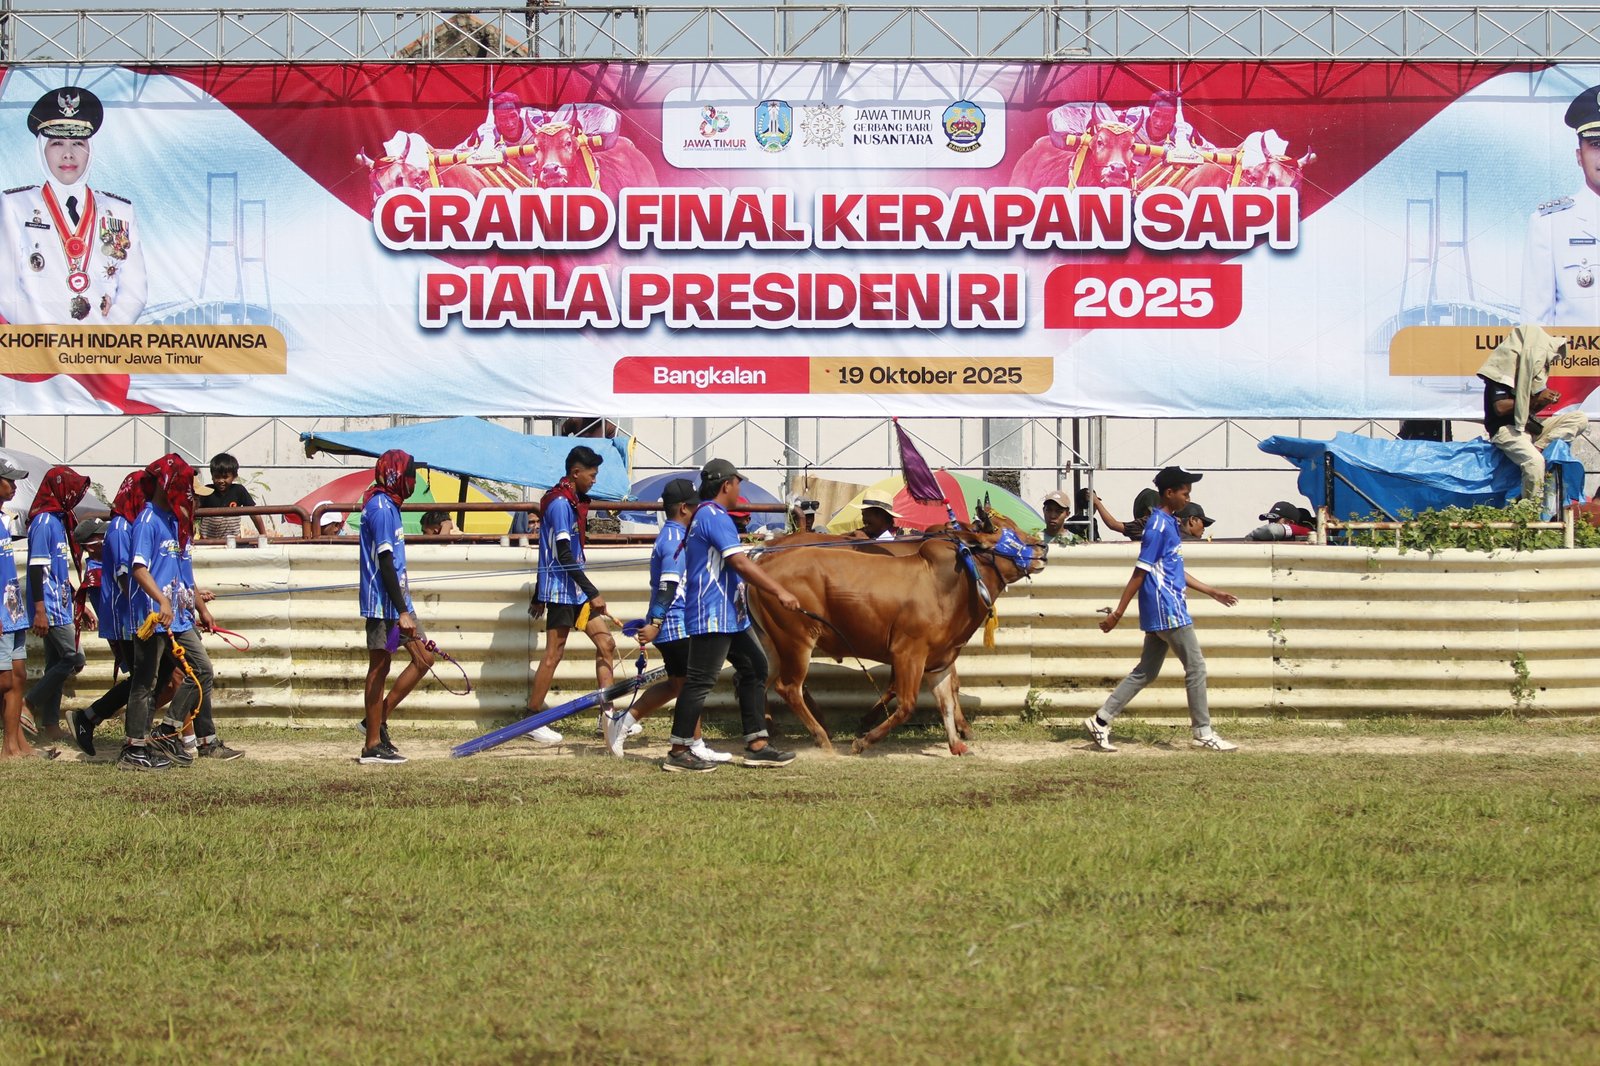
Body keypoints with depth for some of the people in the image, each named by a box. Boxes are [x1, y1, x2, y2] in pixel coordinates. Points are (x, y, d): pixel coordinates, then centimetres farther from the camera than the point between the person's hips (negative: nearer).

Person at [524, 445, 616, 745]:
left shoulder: (571, 501, 16)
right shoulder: (561, 504, -16)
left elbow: (548, 552, 21)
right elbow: (564, 555, -20)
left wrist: (538, 595, 25)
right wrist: (593, 593, -20)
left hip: (575, 589, 10)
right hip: (561, 588, -10)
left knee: (606, 643, 6)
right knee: (554, 653, -6)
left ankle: (606, 715, 6)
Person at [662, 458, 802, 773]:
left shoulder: (704, 516, 18)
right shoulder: (715, 517, -15)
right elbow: (740, 563, -23)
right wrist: (780, 592, -24)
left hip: (730, 616, 11)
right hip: (713, 615, -11)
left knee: (754, 668, 13)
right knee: (700, 681, -8)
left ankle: (757, 746, 14)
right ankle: (678, 753, -5)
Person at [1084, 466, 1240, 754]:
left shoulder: (1169, 524, 16)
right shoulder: (1159, 525, -14)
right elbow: (1140, 572, -16)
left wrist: (1213, 592, 25)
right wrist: (1118, 613, -17)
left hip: (1160, 612, 10)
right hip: (1167, 610, -10)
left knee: (1146, 672, 11)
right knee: (1196, 666, -4)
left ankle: (1100, 721, 11)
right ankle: (1203, 733, 2)